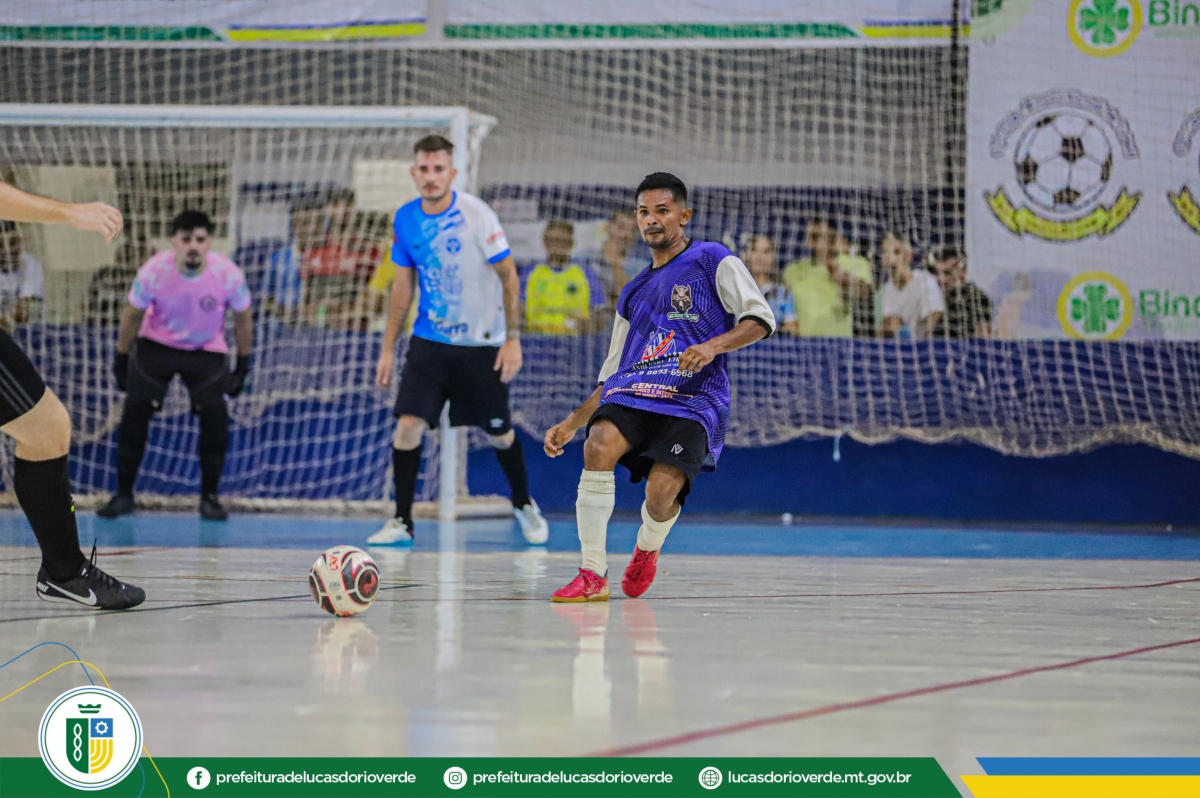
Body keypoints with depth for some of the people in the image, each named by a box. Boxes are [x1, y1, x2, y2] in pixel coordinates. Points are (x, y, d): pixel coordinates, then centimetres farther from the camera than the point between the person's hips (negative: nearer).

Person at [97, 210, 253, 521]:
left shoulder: (229, 275, -23)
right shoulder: (153, 271, -24)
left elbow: (243, 318, -4)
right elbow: (132, 315, -6)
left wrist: (243, 365, 1)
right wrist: (121, 359, 1)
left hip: (207, 350, 0)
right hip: (156, 344, 0)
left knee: (215, 418, -14)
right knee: (135, 412, -7)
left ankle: (210, 497, 2)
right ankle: (123, 494, 6)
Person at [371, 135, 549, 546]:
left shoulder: (476, 215, -14)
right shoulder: (405, 219, -1)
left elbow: (509, 278, -9)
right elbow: (403, 285, 10)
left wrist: (513, 340, -14)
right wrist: (388, 348, 8)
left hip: (482, 343, -3)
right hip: (429, 341, 3)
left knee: (500, 433, 9)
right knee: (408, 424, -12)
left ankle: (524, 505, 34)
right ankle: (402, 521, -2)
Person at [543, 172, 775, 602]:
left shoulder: (713, 261, 8)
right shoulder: (634, 292, 24)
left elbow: (761, 318, -1)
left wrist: (713, 346, -18)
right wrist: (571, 423, 18)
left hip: (693, 402, -4)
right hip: (631, 395, 4)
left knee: (662, 492, -25)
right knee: (599, 446, -29)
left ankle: (647, 548, 14)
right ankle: (593, 575, -22)